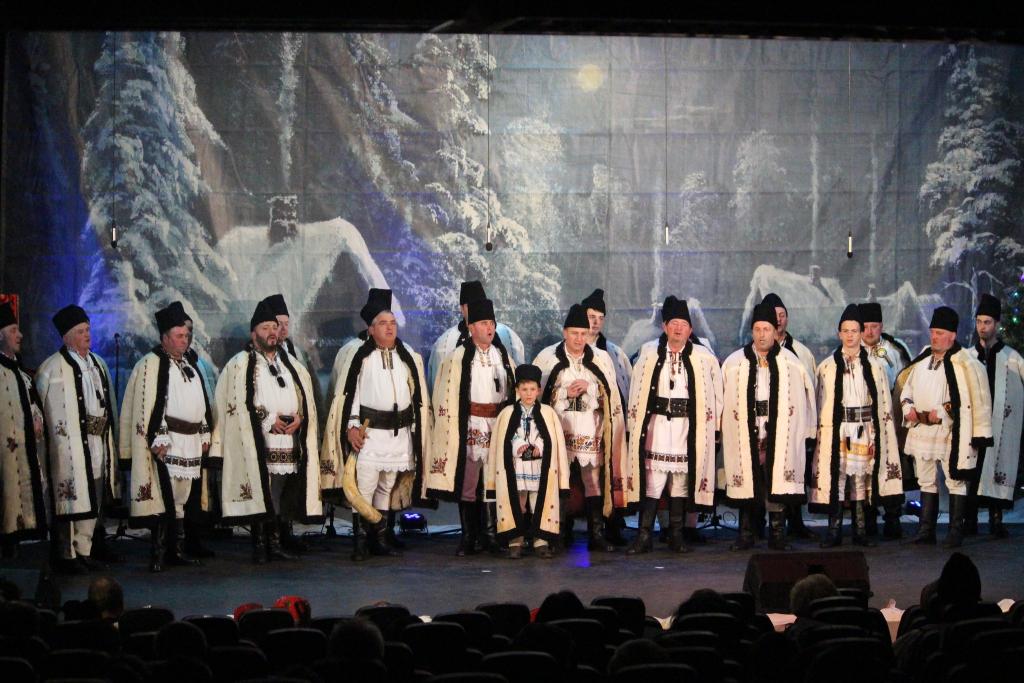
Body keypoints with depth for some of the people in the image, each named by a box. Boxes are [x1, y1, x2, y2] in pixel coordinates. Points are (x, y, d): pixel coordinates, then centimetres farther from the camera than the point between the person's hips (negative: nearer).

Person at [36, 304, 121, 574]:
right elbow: (40, 408, -10)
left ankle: (88, 550, 22)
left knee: (95, 499, 12)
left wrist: (110, 436, 14)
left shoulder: (97, 363, 14)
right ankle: (68, 555, 1)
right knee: (73, 499, -6)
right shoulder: (53, 368, -9)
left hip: (99, 442, 7)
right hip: (72, 444, -7)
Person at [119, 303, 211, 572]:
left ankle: (177, 549, 16)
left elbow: (201, 402, 23)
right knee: (167, 496, -11)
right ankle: (159, 553, -7)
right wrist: (158, 439, -18)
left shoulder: (190, 365, 17)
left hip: (191, 442, 8)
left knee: (181, 497, 11)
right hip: (167, 441, -8)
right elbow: (146, 405, -13)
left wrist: (205, 433, 17)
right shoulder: (150, 365, -7)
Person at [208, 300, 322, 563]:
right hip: (257, 443, -5)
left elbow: (306, 398, 17)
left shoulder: (290, 364, 19)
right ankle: (259, 547, -3)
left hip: (288, 442, 5)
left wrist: (298, 418, -3)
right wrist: (270, 420, -11)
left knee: (280, 498, 5)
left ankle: (275, 544, 12)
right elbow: (237, 403, -7)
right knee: (260, 494, -8)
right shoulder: (240, 364, 2)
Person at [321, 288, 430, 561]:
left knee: (387, 487, 12)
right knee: (363, 487, -8)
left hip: (400, 433, 4)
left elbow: (418, 396, 14)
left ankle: (380, 537, 20)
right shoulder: (358, 355, -2)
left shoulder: (409, 357, 10)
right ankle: (360, 540, -2)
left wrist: (418, 433, 10)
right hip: (369, 431, -4)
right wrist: (351, 426, -12)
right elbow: (348, 393, -3)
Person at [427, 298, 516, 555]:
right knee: (468, 481, 0)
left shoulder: (503, 357, 11)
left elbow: (514, 391, 16)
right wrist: (453, 429, -7)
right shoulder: (458, 358, -2)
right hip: (470, 427, -3)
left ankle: (491, 536, 11)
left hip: (499, 425, 3)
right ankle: (468, 538, 8)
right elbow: (448, 397, -3)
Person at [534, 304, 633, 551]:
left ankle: (596, 534, 4)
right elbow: (538, 393, 4)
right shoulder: (547, 358, 2)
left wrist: (588, 387, -9)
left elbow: (610, 394, 8)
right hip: (559, 428, -1)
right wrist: (566, 392, -9)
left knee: (595, 480, -1)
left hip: (591, 429, 1)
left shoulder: (601, 359, 7)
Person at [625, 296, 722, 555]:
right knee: (652, 480, -3)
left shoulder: (703, 358, 1)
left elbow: (714, 391, 7)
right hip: (657, 424, -1)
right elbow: (637, 391, 6)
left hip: (686, 426, 1)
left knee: (681, 480, 7)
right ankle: (644, 535, 0)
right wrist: (636, 420, 4)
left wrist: (713, 421, 4)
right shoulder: (649, 353, 2)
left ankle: (676, 535, 16)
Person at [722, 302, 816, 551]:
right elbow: (724, 400, 6)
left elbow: (803, 397, 5)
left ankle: (777, 534, 8)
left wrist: (803, 428, 3)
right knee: (747, 482, 2)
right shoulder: (735, 362, 4)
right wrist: (729, 422, 3)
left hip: (778, 434, 0)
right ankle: (746, 533, 11)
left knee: (777, 481, 0)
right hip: (745, 434, 0)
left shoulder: (790, 362, 3)